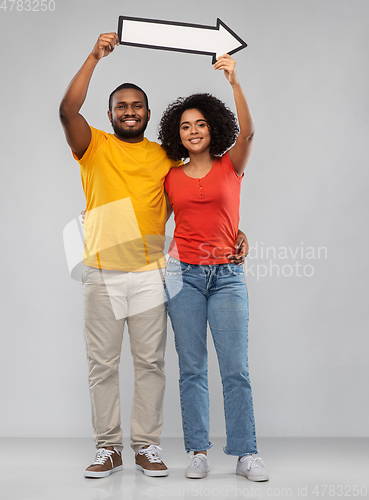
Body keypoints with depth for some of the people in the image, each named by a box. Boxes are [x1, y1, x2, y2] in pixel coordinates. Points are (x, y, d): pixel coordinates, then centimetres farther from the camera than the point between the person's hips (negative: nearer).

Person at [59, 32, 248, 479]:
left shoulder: (165, 157, 11)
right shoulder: (94, 147, 5)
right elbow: (67, 111, -12)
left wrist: (232, 232, 1)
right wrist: (95, 57, -13)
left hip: (149, 274, 1)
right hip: (102, 274, -1)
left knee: (150, 362, 4)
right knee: (102, 363, 4)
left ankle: (147, 446, 15)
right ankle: (108, 448, 15)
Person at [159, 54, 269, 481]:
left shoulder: (230, 165, 5)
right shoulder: (171, 178, 10)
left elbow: (248, 131, -13)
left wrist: (234, 82, -24)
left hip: (226, 274, -1)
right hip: (183, 273, 2)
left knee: (236, 368, -3)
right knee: (191, 367, 3)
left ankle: (245, 454, 5)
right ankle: (198, 452, 10)